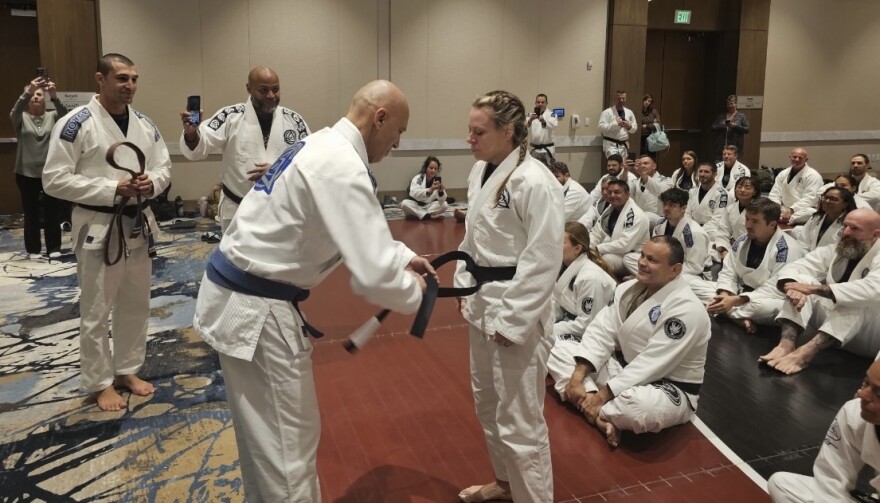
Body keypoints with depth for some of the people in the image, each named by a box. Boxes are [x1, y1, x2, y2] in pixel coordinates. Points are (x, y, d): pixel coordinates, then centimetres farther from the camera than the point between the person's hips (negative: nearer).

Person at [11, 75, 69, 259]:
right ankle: (33, 249, 17)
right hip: (27, 174, 0)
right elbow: (14, 112, -20)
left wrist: (55, 96, -35)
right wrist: (27, 92, -35)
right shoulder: (21, 118, 3)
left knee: (53, 212, 5)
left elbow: (65, 115, -17)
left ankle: (54, 247, 17)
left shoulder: (52, 117, 4)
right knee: (31, 213, 7)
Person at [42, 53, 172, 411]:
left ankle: (127, 370, 33)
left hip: (137, 225, 6)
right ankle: (100, 383, 22)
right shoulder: (76, 123, -13)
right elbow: (55, 180, -15)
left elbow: (163, 167, 10)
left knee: (136, 305, 16)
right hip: (98, 228, -6)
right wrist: (113, 189, -21)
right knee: (96, 312, 5)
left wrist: (151, 183, -13)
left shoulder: (143, 123, 5)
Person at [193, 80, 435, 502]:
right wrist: (414, 292, -7)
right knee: (289, 442, 4)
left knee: (265, 432, 26)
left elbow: (360, 233, 24)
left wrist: (403, 256, 13)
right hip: (255, 310, -10)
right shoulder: (343, 168, -23)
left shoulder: (322, 146, 10)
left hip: (240, 295, 10)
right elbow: (374, 275, -27)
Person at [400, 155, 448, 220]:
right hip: (415, 207, -2)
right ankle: (430, 216, -32)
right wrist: (430, 190, -48)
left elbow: (442, 200, -14)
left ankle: (415, 215, -27)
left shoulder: (438, 180, -4)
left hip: (429, 207, 2)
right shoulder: (418, 178, -12)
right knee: (404, 203, -30)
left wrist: (441, 191, -37)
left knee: (444, 204, -22)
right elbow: (414, 193, -33)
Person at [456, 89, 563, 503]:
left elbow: (543, 263, -21)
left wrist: (512, 322, -18)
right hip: (482, 308, 9)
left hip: (516, 317, -9)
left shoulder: (535, 183, -21)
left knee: (520, 421, 2)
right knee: (488, 405, 24)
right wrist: (464, 286, 11)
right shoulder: (481, 171, 4)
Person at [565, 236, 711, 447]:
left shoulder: (686, 309, -25)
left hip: (670, 390, -7)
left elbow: (651, 364, -27)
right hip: (624, 368, 8)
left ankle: (598, 412, -7)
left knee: (638, 406, -43)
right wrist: (578, 376, -18)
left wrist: (602, 396, -26)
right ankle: (601, 416, -21)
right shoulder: (630, 288, 0)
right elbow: (602, 330, -5)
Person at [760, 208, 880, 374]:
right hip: (829, 321, 4)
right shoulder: (831, 251, 2)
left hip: (866, 338, -4)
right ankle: (786, 345, -37)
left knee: (861, 299, -34)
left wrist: (815, 288, -39)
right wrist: (793, 287, -34)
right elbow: (792, 269, -9)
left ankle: (805, 353, -48)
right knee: (802, 282, -16)